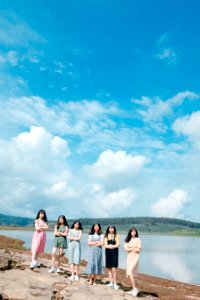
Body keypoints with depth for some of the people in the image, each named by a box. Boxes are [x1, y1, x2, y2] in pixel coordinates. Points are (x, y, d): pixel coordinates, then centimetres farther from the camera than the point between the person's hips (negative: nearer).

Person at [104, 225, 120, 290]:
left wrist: (110, 245, -11)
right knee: (109, 268, 8)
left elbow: (117, 245, -7)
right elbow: (105, 245, -3)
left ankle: (115, 283, 0)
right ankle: (111, 282, 19)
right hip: (108, 252, 3)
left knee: (114, 269, -9)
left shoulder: (116, 236, -1)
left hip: (114, 253, -3)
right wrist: (113, 246, -14)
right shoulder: (106, 236, 5)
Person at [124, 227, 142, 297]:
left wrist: (130, 248, -6)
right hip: (129, 256, 5)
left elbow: (138, 249, -10)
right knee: (131, 273, 7)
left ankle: (135, 289, -11)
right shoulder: (128, 239, 8)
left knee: (130, 272, -17)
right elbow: (126, 248, -2)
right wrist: (133, 248, -10)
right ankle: (133, 289, 16)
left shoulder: (138, 239, -5)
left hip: (135, 256, -5)